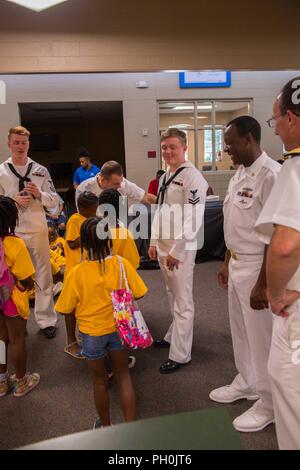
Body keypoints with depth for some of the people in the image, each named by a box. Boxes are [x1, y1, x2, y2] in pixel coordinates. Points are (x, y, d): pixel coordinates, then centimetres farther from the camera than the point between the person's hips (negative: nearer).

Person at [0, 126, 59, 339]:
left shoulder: (40, 170, 2)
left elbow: (54, 200, 4)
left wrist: (39, 194, -15)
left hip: (38, 230, 1)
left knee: (43, 276, 8)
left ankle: (46, 320, 22)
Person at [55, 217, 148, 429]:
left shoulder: (77, 272, -22)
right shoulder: (122, 264, -18)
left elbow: (66, 310, -13)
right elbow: (137, 294, -7)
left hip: (92, 333, -1)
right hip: (118, 328, 2)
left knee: (100, 381, 20)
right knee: (124, 376, 20)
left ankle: (106, 425, 41)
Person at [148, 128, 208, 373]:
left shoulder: (193, 177, -15)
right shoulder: (166, 176, 12)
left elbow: (191, 219, -20)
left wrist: (177, 252, -19)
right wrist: (154, 241, 12)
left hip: (180, 248, -8)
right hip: (164, 246, 8)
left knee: (183, 300, 2)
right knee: (173, 295, 21)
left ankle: (180, 355, 13)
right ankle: (174, 335, 39)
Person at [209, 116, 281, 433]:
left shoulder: (271, 174, -19)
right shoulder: (238, 175, 9)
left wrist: (262, 284, -20)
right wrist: (226, 263, 17)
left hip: (258, 268, -8)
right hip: (237, 265, 8)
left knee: (262, 338, 7)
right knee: (241, 331, 21)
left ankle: (269, 404, 29)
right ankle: (246, 383, 43)